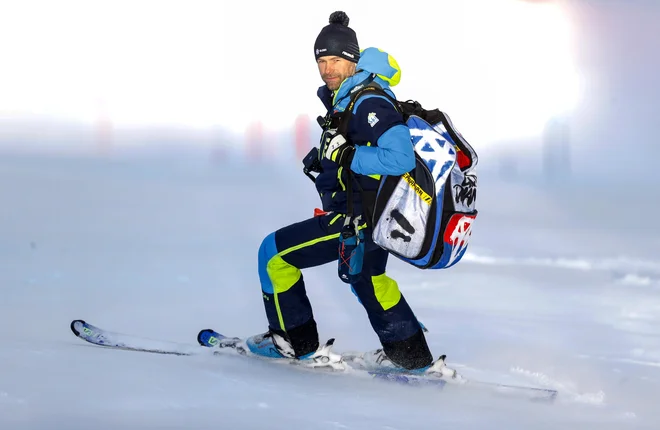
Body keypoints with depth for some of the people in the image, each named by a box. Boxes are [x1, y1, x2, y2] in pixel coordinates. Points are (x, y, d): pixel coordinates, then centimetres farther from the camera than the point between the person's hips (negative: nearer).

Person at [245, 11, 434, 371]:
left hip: (358, 219, -11)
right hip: (379, 211, 11)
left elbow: (402, 158, -33)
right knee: (367, 277, 33)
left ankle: (295, 340, 11)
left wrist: (346, 154, -29)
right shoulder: (344, 96, 4)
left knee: (274, 253, -2)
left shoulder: (368, 104, -25)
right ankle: (409, 354, 44)